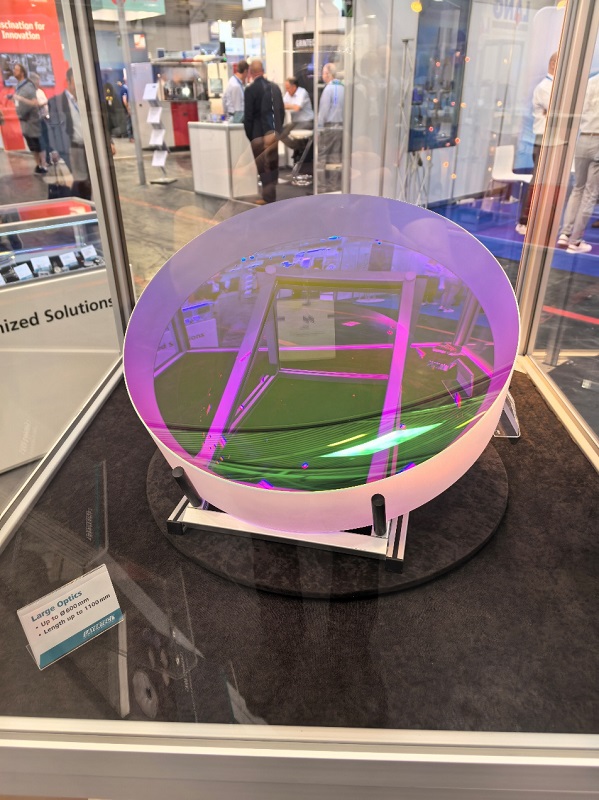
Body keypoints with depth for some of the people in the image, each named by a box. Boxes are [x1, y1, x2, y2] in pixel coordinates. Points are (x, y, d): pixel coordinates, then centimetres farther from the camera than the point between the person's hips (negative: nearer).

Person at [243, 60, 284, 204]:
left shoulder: (250, 89, -10)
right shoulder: (275, 86, 7)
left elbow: (248, 116, -11)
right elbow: (282, 111, 11)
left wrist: (249, 135, -2)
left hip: (260, 134, -5)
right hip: (275, 132, 5)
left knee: (263, 166, 1)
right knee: (274, 165, 15)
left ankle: (269, 197, 1)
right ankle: (276, 194, 21)